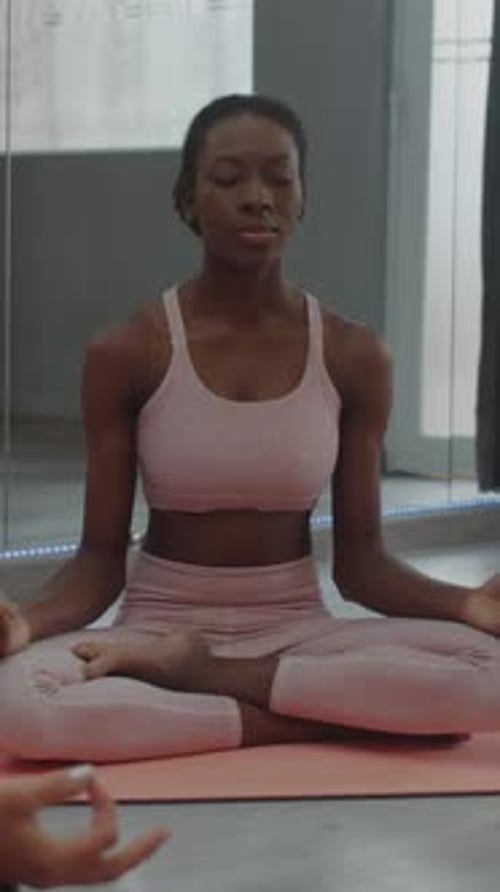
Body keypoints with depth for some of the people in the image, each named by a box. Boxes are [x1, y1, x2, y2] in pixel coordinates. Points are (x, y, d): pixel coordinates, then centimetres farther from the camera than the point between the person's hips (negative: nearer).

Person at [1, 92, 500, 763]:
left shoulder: (354, 357, -2)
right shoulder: (126, 354, -6)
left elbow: (359, 561, 1)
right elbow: (100, 557, -3)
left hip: (298, 631, 2)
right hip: (159, 623, -2)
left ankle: (192, 675, -17)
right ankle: (303, 721, -19)